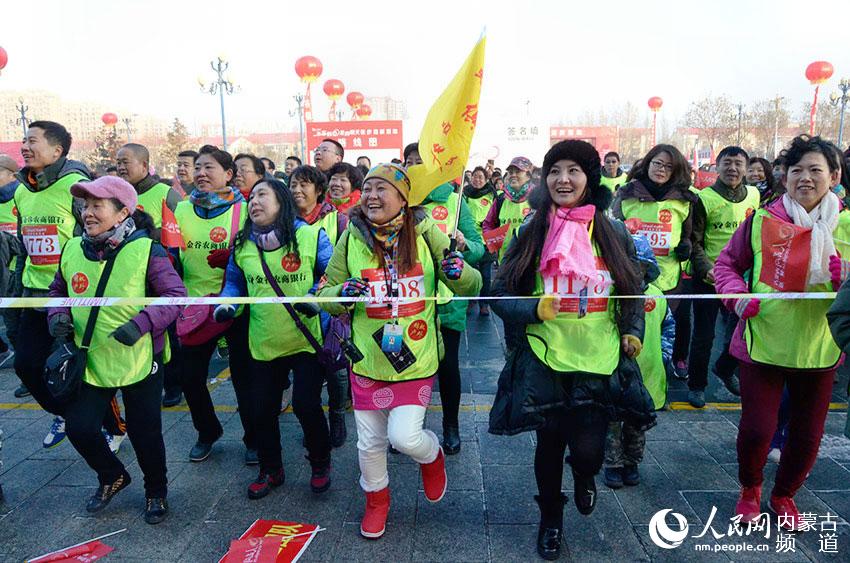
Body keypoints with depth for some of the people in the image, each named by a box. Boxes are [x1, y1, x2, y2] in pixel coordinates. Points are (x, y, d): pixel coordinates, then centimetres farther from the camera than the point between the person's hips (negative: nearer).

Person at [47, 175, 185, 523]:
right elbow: (58, 291, 17)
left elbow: (175, 296, -15)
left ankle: (156, 491, 35)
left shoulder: (146, 250, -14)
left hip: (140, 360, -4)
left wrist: (142, 323, -27)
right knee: (78, 426, 4)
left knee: (144, 432, 7)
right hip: (91, 361, 4)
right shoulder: (73, 249, 1)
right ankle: (112, 476, 36)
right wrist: (59, 316, -3)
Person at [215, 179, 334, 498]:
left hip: (306, 341, -4)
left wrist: (316, 297, -20)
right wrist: (226, 305, -5)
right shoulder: (242, 245, 3)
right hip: (263, 343, 4)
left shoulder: (310, 236, -9)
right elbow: (234, 283, 14)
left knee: (306, 405, -4)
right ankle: (270, 470, 36)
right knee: (261, 410, 11)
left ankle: (320, 465, 25)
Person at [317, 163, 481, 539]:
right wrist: (342, 293, -22)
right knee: (370, 442, 14)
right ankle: (376, 498, 44)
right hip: (368, 358, 2)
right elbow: (326, 295, 1)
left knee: (404, 436, -8)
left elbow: (470, 287, -3)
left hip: (416, 357, -2)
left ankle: (431, 455, 30)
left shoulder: (425, 233, -7)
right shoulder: (351, 239, -4)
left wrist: (459, 273, -26)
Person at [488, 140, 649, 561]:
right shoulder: (532, 233, -3)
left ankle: (584, 475, 37)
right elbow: (500, 293, -2)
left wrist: (633, 331, -2)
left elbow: (633, 292, 12)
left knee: (587, 450, -4)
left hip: (598, 358, 1)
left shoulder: (613, 234, 1)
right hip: (544, 357, 0)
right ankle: (550, 518, 39)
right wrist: (534, 310, -19)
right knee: (549, 444, 10)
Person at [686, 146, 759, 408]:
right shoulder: (704, 198, -9)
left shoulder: (754, 195, 4)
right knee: (704, 336, 4)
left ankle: (724, 369, 40)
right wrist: (707, 268, -21)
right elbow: (694, 241, -9)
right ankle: (696, 384, 22)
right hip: (708, 278, -4)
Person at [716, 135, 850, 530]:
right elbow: (726, 263, 5)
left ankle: (784, 495, 42)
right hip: (762, 344, -2)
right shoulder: (761, 221, -6)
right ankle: (750, 489, 33)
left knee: (807, 434, 14)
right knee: (756, 429, 1)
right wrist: (736, 293, -14)